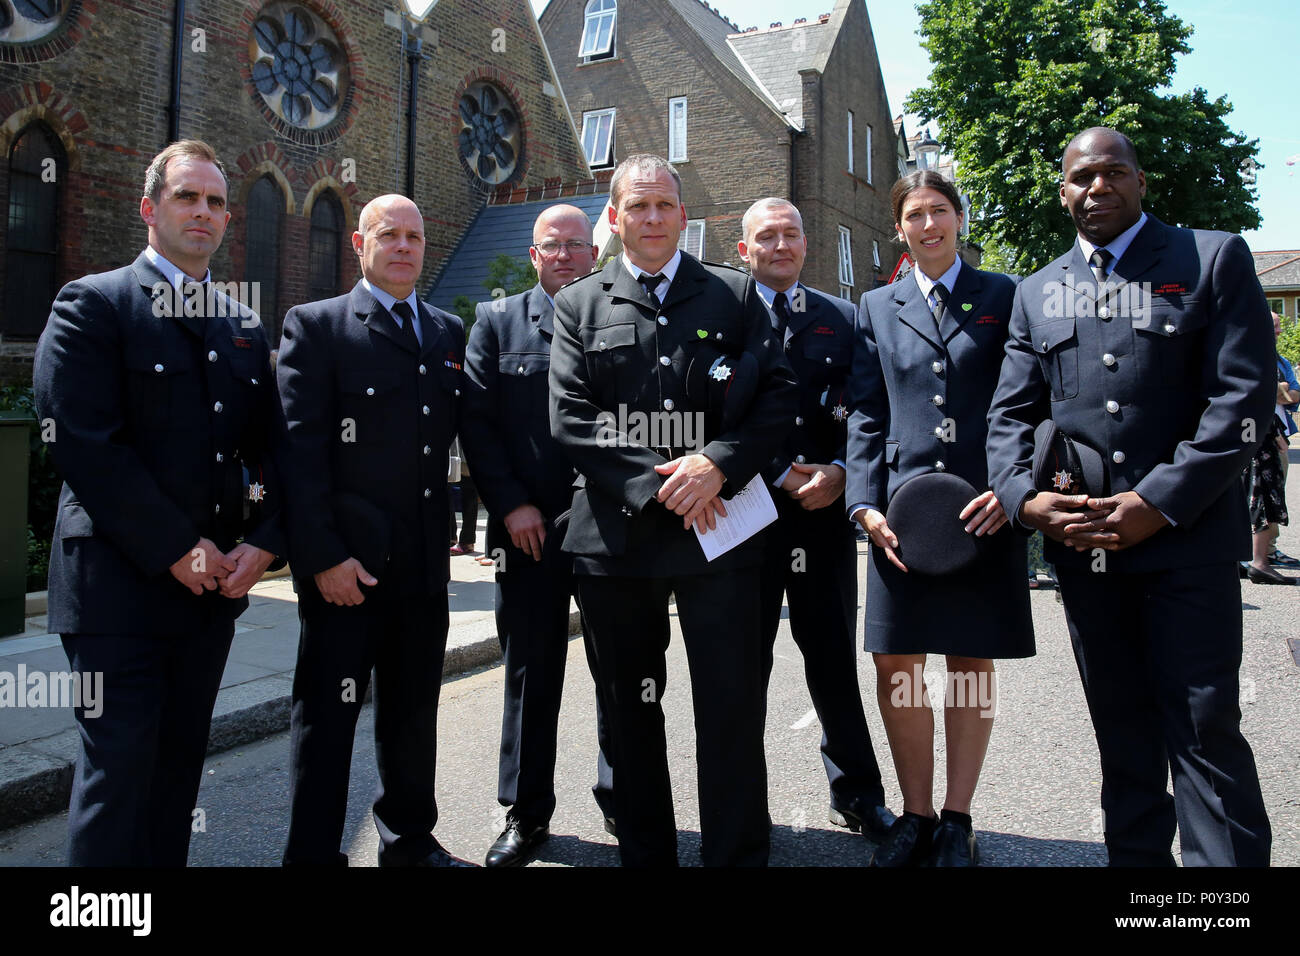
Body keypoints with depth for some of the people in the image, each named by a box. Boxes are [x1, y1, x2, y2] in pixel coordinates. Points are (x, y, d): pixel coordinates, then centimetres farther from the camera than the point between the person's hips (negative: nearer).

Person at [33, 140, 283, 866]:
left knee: (181, 761, 12)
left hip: (214, 583, 5)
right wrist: (175, 549, -14)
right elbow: (85, 443, -12)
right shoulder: (93, 304, -2)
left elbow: (270, 447, 12)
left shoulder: (246, 326, 16)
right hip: (120, 585, -5)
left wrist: (264, 542, -4)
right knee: (119, 769, -2)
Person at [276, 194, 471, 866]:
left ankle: (409, 840, 32)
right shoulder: (316, 326, -2)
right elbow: (300, 450, -10)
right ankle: (313, 855, 17)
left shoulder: (448, 332, 14)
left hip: (423, 563, 5)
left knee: (413, 711, 16)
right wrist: (322, 556, -15)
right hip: (346, 562, -5)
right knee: (327, 714, 3)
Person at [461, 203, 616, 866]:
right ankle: (526, 815, 23)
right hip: (529, 530, 0)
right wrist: (511, 506, -7)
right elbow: (477, 420, 1)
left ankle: (622, 799, 28)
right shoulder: (497, 321, 8)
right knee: (530, 675, 9)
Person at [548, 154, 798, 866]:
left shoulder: (735, 294, 10)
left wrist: (718, 465, -14)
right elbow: (571, 421, -1)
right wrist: (656, 488, -11)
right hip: (616, 535, 1)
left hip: (717, 530, -1)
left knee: (732, 710, -1)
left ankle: (736, 856, 15)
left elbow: (777, 397, 2)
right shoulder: (578, 304, 10)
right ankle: (644, 854, 28)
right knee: (630, 709, 12)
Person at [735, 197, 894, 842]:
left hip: (825, 509, 2)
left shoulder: (841, 319, 12)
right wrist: (781, 476, -12)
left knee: (834, 660, 10)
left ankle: (857, 795, 25)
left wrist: (839, 473, -9)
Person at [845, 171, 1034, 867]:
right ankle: (916, 815, 17)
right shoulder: (877, 308, 12)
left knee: (971, 663, 7)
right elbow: (865, 416, 8)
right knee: (896, 663, 0)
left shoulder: (1004, 297, 8)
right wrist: (865, 505, -4)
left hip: (986, 509, -1)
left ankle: (957, 818, 21)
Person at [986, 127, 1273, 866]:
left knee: (1204, 726, -2)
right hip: (1082, 541, 4)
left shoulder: (1214, 259, 2)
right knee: (1121, 726, 13)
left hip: (1186, 536, -4)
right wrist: (1023, 497, -10)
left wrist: (1160, 504, -15)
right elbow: (1011, 413, 9)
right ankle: (1136, 856, 26)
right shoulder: (1037, 293, 13)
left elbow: (1244, 397, -7)